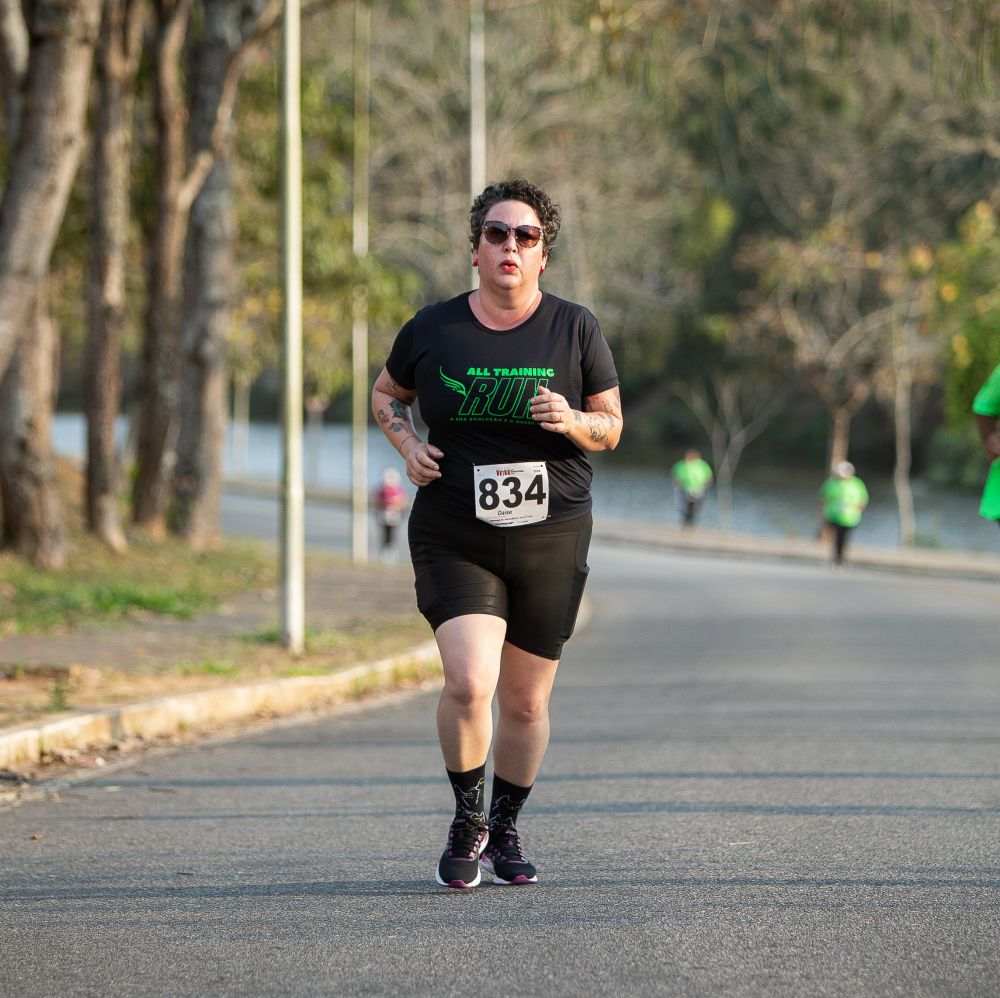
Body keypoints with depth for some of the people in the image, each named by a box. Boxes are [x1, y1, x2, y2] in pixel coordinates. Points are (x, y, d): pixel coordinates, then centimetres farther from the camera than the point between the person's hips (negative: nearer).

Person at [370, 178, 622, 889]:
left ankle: (506, 830, 30)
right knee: (469, 684, -19)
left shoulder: (575, 330, 1)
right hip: (454, 539, -1)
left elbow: (612, 428, 7)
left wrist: (574, 422, -15)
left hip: (552, 538, 1)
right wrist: (408, 444, -2)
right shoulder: (432, 330, 0)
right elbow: (386, 395, 18)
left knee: (526, 702, 7)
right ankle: (467, 820, 6)